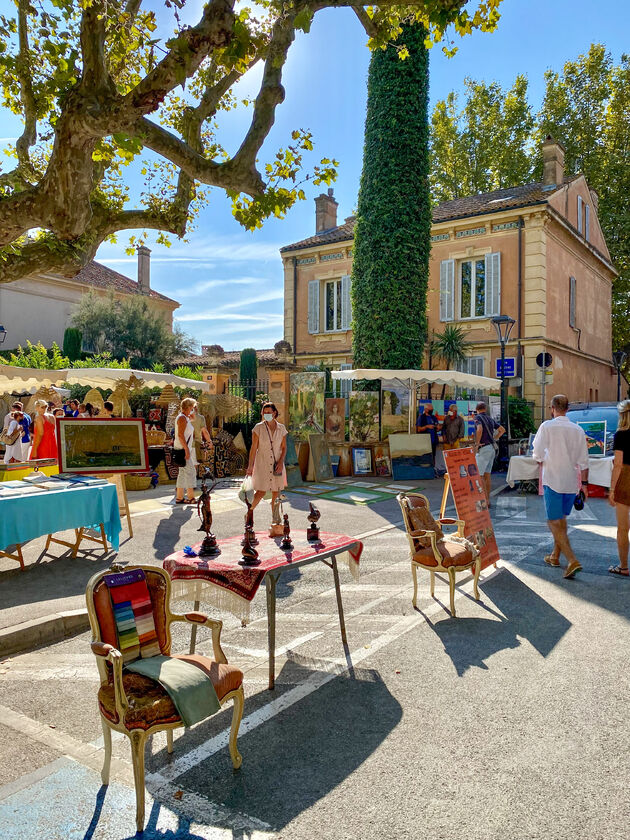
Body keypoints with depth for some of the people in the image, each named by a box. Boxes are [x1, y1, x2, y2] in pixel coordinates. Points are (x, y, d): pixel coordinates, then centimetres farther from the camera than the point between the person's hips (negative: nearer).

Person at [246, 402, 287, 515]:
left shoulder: (281, 428, 2)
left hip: (277, 464, 3)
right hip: (262, 464, -3)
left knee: (276, 492, 6)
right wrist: (250, 466, -8)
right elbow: (254, 448, -6)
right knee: (261, 492, -6)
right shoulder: (258, 428, -6)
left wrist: (281, 462, -7)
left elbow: (284, 447, 8)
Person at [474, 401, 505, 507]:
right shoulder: (490, 419, 15)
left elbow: (479, 429, -27)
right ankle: (487, 500, 16)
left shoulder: (477, 417, -8)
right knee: (487, 475, 12)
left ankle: (485, 501, -9)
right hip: (492, 448, 8)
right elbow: (502, 430, 19)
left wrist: (476, 444, -18)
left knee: (479, 475, -6)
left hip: (483, 448, -8)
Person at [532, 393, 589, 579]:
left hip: (553, 480, -5)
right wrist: (585, 483, 13)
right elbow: (584, 460, 5)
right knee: (561, 519, 19)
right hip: (571, 482, 5)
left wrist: (543, 462, 11)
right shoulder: (578, 430, 4)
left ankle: (572, 560, -14)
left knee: (554, 522, -1)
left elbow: (537, 454, -12)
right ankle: (555, 557, 29)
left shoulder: (547, 426, -9)